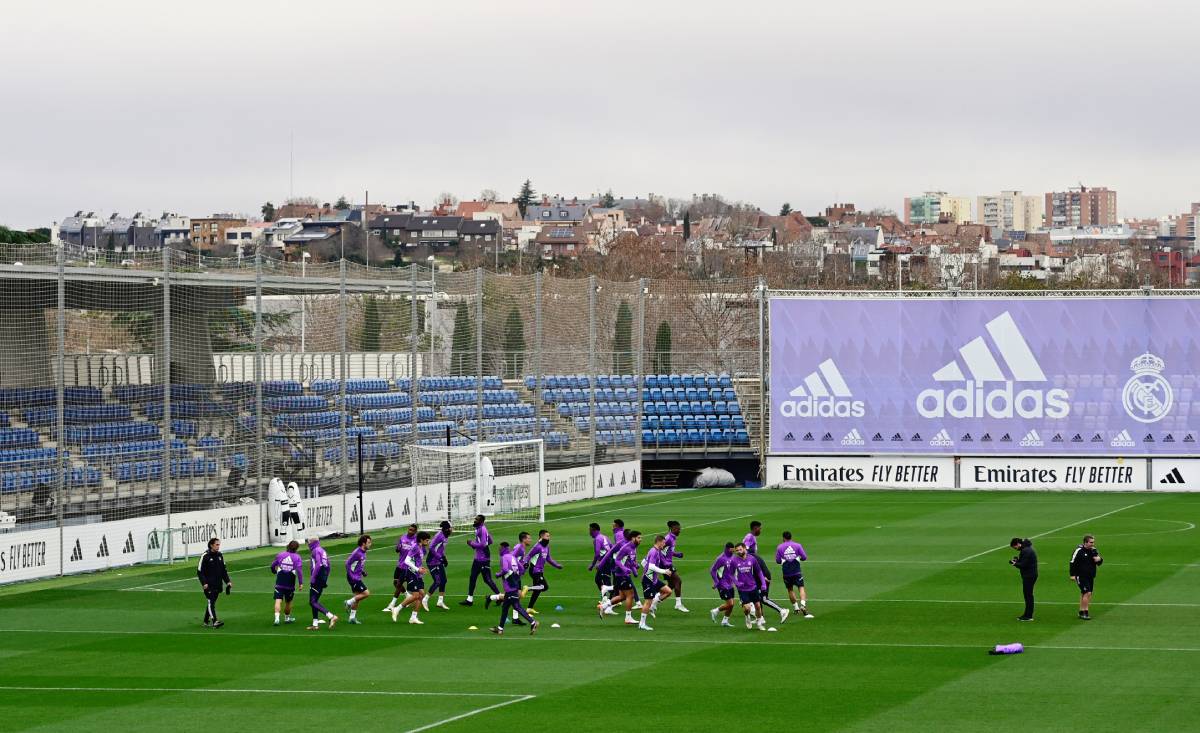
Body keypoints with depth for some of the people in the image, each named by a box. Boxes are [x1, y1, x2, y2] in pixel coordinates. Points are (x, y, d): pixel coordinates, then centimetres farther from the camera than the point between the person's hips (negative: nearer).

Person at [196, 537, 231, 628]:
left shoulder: (220, 555, 11)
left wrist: (227, 582, 11)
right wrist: (204, 583, -17)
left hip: (217, 585, 6)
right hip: (209, 585, -6)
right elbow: (199, 571, -8)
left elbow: (224, 570, 19)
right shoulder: (205, 556, -8)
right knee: (210, 602, -15)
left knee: (212, 603, 10)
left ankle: (206, 621, 20)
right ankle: (214, 621, -26)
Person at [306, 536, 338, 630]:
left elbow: (318, 564, -22)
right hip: (323, 580, 9)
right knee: (314, 601, 14)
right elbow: (327, 567, 21)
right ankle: (315, 624, 13)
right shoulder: (323, 551, 18)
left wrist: (312, 578, -22)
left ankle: (331, 617, -23)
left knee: (313, 602, -11)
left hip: (317, 579, -9)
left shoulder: (316, 551, -9)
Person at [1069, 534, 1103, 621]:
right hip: (1081, 576, -6)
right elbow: (1073, 562, -7)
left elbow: (1099, 563, 12)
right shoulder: (1079, 551, -12)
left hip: (1090, 576, 6)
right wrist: (1073, 575, -11)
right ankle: (1085, 613, -10)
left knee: (1083, 594, 13)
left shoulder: (1094, 550, 5)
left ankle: (1081, 612, 22)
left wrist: (1099, 560, -12)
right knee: (1087, 593, -15)